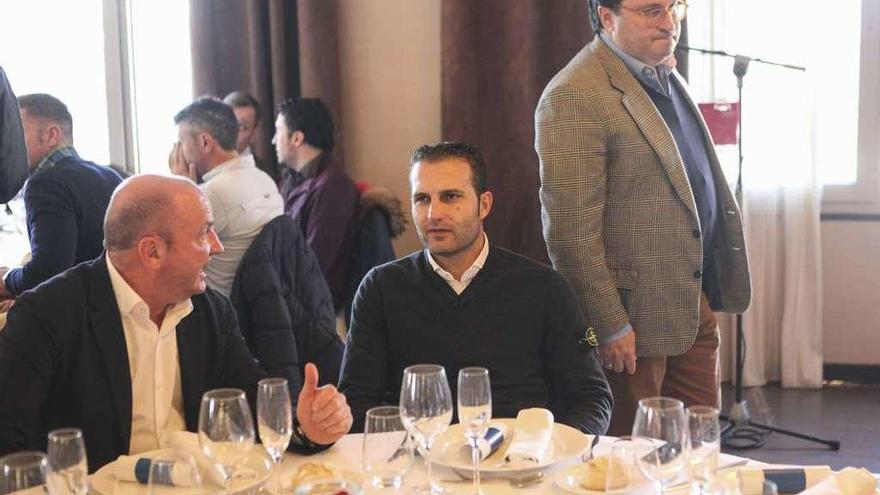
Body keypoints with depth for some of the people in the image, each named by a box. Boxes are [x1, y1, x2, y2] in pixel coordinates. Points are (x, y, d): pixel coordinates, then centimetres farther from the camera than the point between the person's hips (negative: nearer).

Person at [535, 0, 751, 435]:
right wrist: (610, 327, -18)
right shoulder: (574, 97, -19)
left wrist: (710, 292, 20)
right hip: (634, 318, -8)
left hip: (694, 303, 8)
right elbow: (571, 231, -21)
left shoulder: (665, 73, 11)